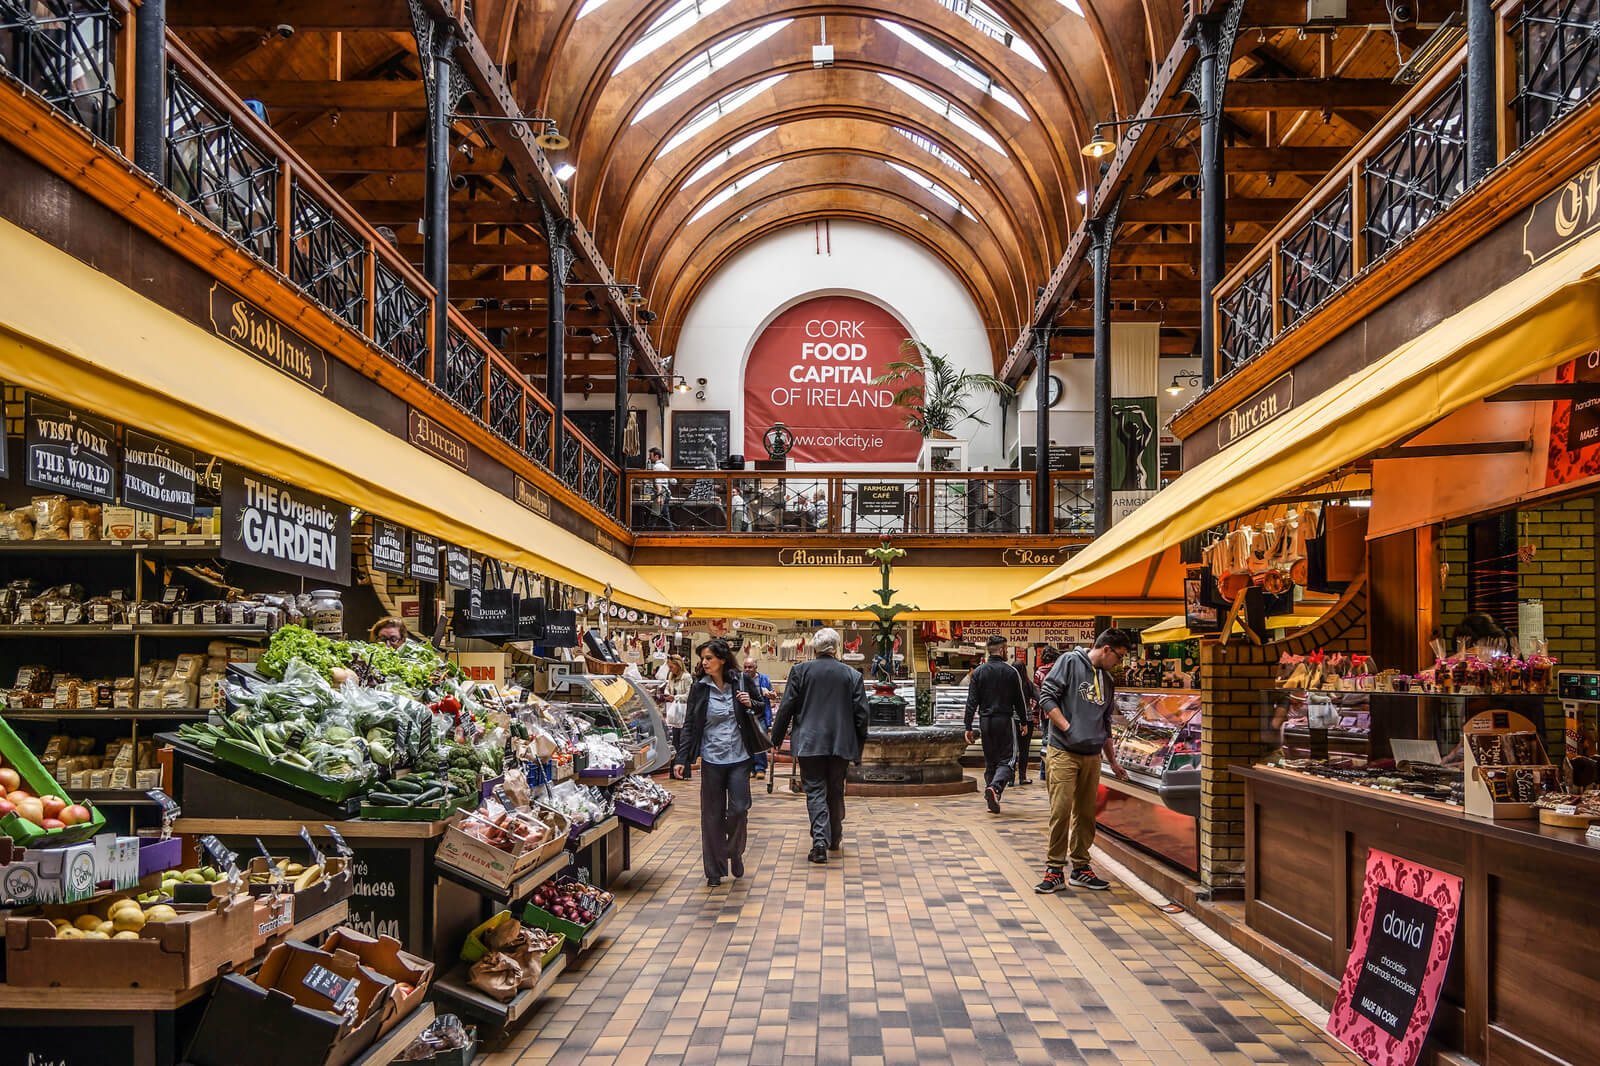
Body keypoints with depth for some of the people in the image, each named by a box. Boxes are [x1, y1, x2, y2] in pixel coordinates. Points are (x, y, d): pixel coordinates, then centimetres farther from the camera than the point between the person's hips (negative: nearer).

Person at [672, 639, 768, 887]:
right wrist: (681, 759, -5)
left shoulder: (741, 682, -1)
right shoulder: (699, 688, -1)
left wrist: (750, 705, -11)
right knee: (712, 815, 4)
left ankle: (735, 852, 26)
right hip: (711, 758, 0)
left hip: (739, 757, 0)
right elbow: (690, 725, 1)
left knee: (739, 809, -2)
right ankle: (715, 870, 16)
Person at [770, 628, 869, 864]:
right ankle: (835, 840, 28)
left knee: (815, 791, 2)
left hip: (809, 743, -2)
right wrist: (859, 746, 12)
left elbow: (786, 708, -3)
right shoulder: (852, 675, 1)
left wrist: (777, 739, 8)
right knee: (836, 792, 16)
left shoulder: (800, 671, -3)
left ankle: (820, 842, -11)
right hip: (841, 744, 2)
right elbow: (861, 713, 2)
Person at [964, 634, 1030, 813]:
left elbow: (972, 702, 0)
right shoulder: (1011, 671, -4)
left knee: (990, 761, 14)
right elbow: (1020, 700, 0)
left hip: (985, 721, 3)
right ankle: (995, 787, -24)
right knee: (1007, 760, 1)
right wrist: (1023, 721, 12)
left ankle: (993, 800, 14)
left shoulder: (978, 672, 3)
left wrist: (968, 727, 2)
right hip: (1005, 720, -3)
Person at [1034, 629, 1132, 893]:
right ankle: (1054, 869, 1)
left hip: (1092, 756, 7)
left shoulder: (1107, 681, 18)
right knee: (1061, 811, -8)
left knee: (1086, 814, 9)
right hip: (1063, 752, -7)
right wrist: (1069, 729, -15)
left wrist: (1113, 762, 26)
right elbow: (1047, 697, -10)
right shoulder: (1070, 662, -3)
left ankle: (1081, 868, 20)